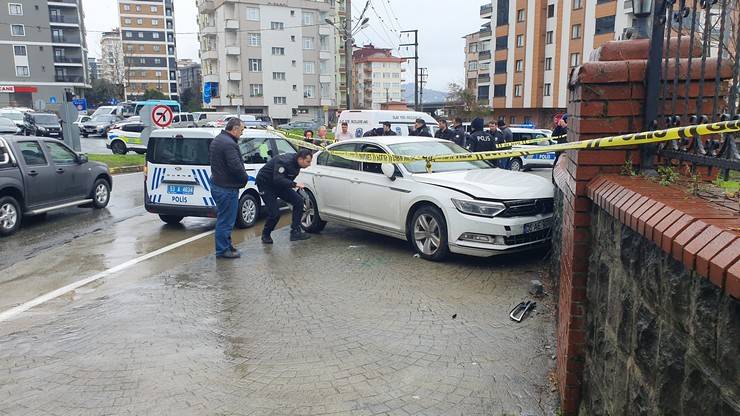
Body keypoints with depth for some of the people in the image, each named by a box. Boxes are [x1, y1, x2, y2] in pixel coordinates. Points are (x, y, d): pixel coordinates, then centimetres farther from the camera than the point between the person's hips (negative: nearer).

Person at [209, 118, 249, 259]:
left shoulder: (216, 140, 14)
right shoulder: (229, 144, -21)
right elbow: (236, 167, -27)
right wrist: (245, 178, -8)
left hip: (217, 185, 11)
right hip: (227, 188, -11)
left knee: (223, 219, 21)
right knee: (226, 220, -1)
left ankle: (226, 245, 33)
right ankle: (223, 250, 7)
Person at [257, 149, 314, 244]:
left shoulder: (296, 162, -3)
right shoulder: (285, 161, -30)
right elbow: (278, 179, -39)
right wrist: (294, 184, -38)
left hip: (279, 185, 8)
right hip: (265, 184, -8)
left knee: (299, 201, -6)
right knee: (274, 213, -13)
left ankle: (295, 232, -2)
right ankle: (265, 235, 15)